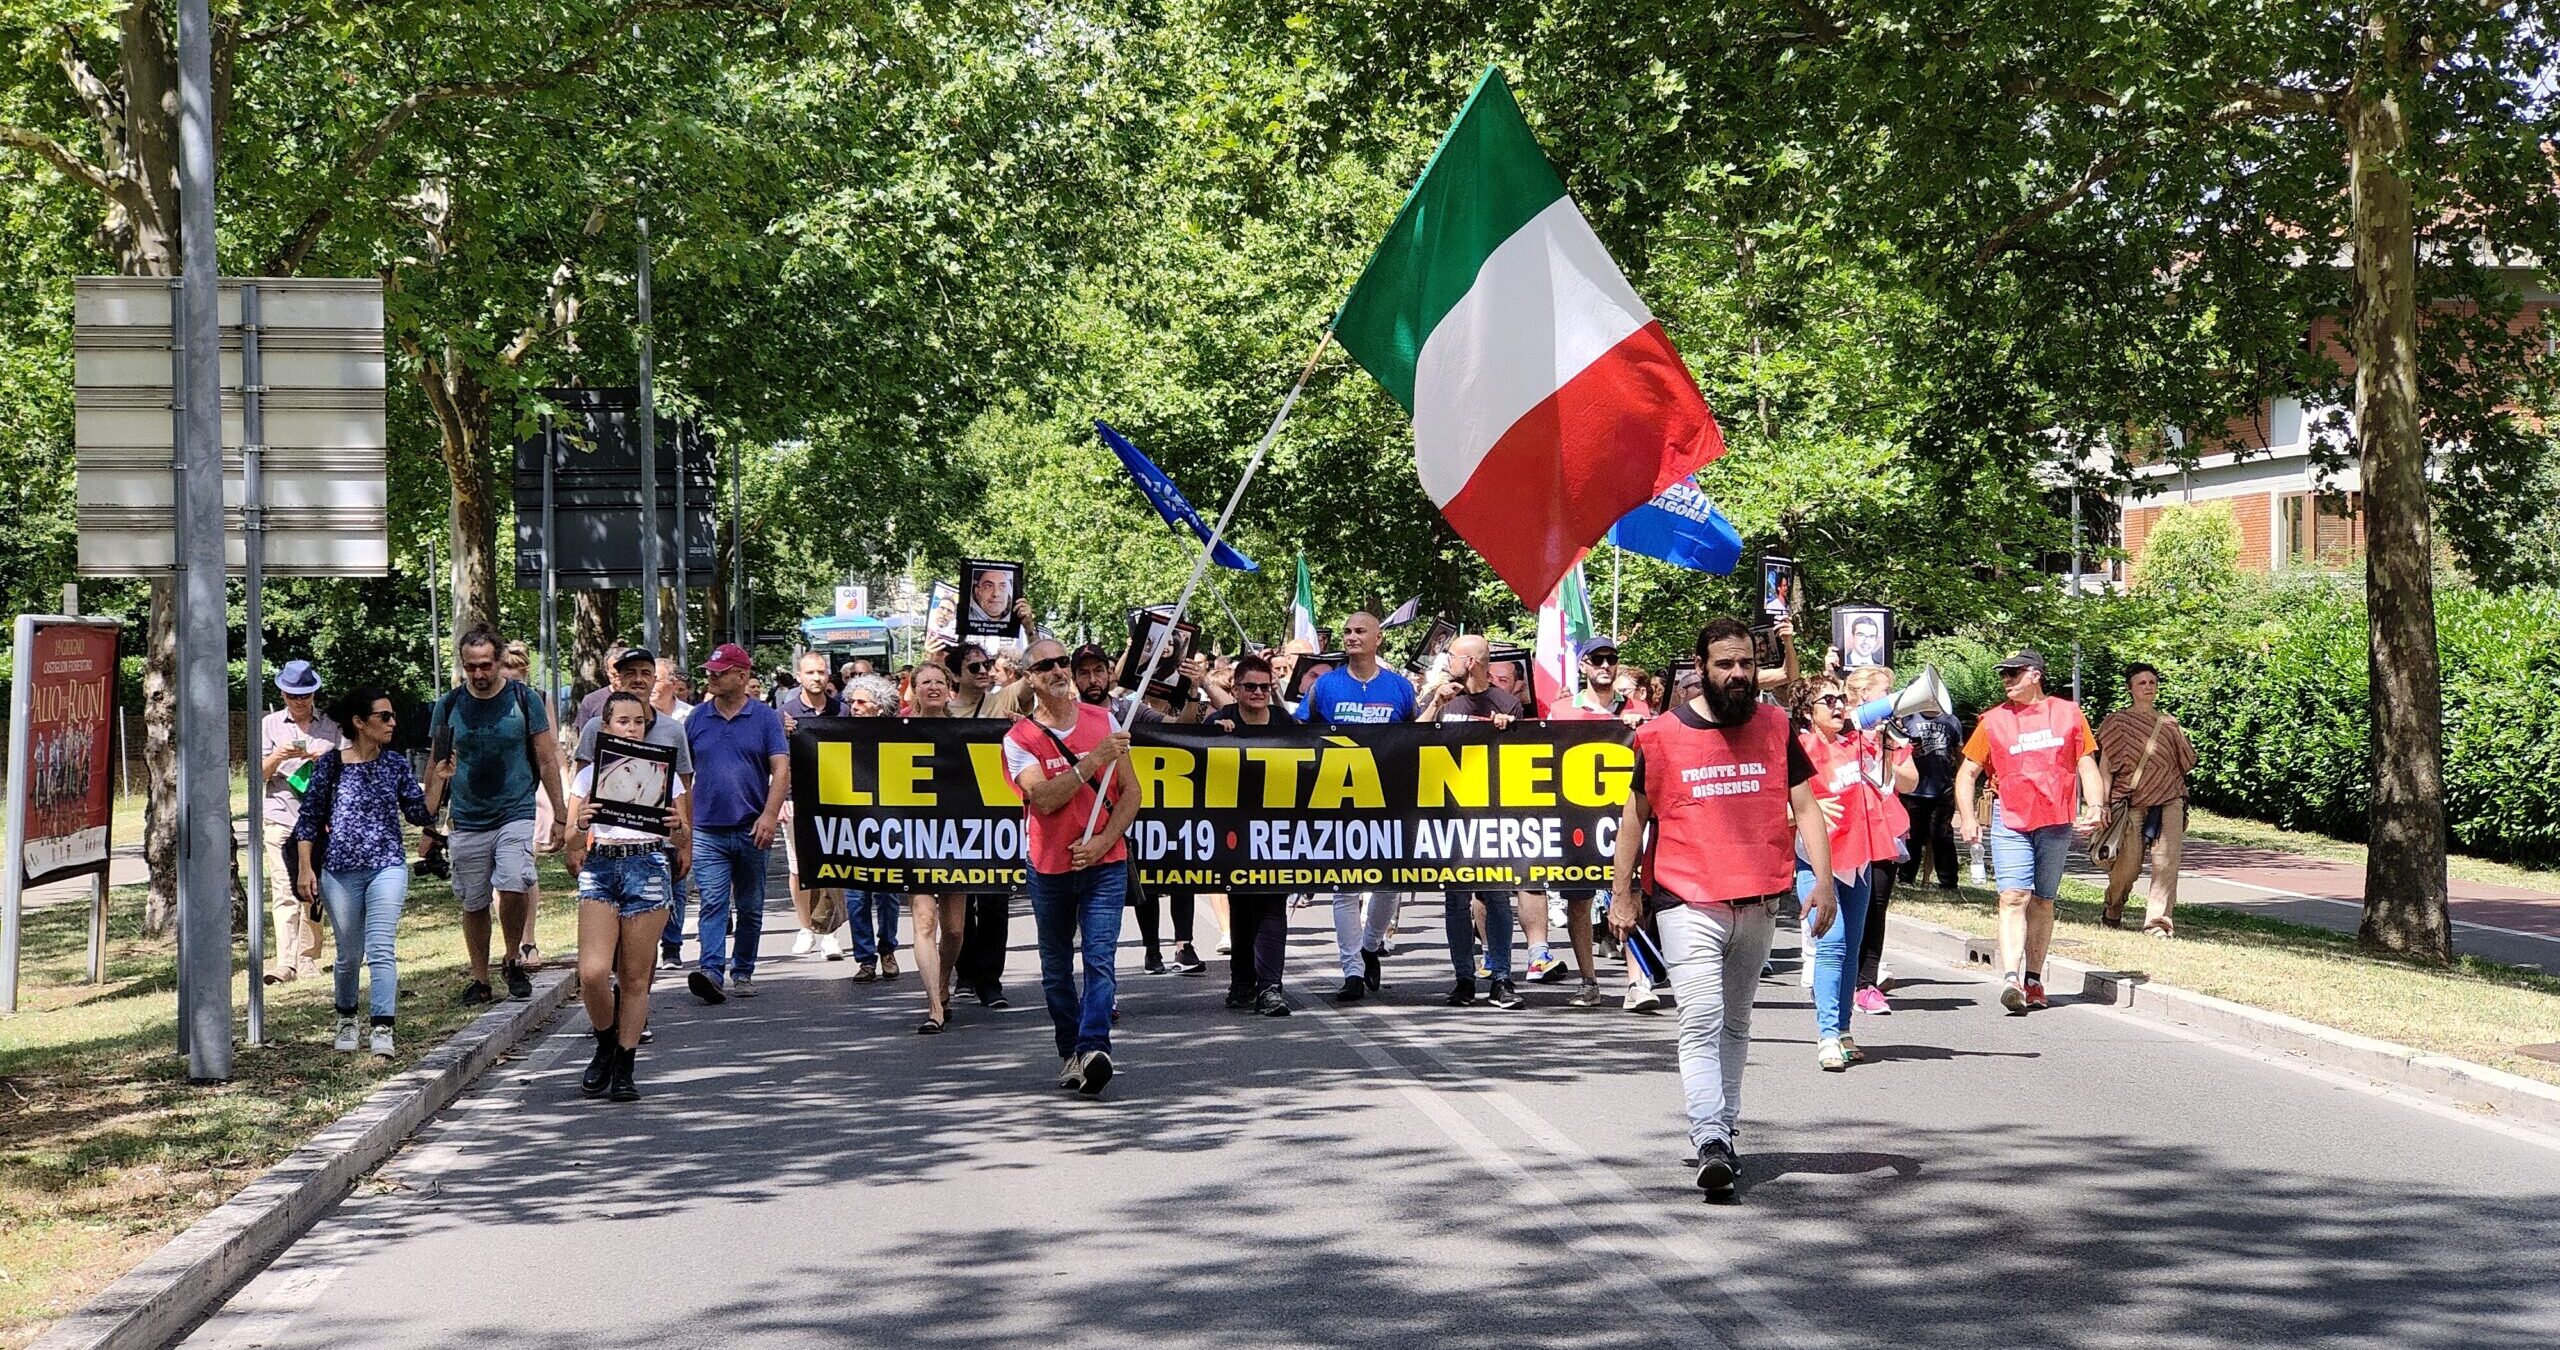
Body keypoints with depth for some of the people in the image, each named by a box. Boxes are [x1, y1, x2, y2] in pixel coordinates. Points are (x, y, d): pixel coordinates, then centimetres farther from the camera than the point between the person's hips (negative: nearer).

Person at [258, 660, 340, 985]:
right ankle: (285, 964, -20)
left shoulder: (332, 726, 10)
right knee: (284, 893, -12)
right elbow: (259, 775, 9)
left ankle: (308, 960, 15)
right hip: (281, 817, -1)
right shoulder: (270, 724, 10)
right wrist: (277, 757, -11)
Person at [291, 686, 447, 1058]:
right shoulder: (329, 764, -1)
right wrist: (305, 868, -3)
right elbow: (308, 819, 3)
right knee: (349, 954, 10)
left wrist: (437, 781, -6)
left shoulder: (396, 764, 6)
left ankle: (382, 1030, -18)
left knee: (381, 949, -13)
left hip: (387, 867, 0)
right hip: (340, 871, 0)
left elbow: (421, 815, 7)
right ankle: (347, 1018, 34)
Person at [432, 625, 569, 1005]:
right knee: (473, 904, 7)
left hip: (516, 814, -2)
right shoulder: (449, 706, 4)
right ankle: (479, 979, 22)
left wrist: (560, 815, 3)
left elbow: (547, 760, 4)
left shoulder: (523, 700, -1)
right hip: (467, 821, 3)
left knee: (513, 887, -22)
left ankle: (514, 960, 1)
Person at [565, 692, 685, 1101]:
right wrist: (581, 825, -16)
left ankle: (625, 1068, 10)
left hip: (648, 868, 0)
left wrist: (676, 828, -16)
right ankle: (605, 1047, 13)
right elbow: (572, 844, 6)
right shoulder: (590, 773, 8)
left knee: (634, 976, 0)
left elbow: (681, 834, 7)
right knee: (592, 972, -13)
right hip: (600, 868, 1)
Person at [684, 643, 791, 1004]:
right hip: (708, 831, 0)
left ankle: (742, 972, 19)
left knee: (750, 908, 9)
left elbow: (781, 770, -4)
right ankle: (711, 971, -22)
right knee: (713, 903, -12)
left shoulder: (766, 718, 2)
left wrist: (770, 815, -16)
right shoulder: (697, 718, 8)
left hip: (752, 831, 0)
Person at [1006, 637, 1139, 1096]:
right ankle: (1069, 1054, 23)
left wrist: (1104, 839, -9)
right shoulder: (1019, 738, -3)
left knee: (1100, 959, -15)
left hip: (1104, 864, 0)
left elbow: (1130, 792, 6)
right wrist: (1094, 760, -27)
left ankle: (1092, 1049, -25)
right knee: (1057, 969, 10)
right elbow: (1043, 798, -19)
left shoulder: (1104, 721, 4)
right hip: (1049, 868, 0)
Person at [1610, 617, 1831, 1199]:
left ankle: (1723, 1131, 24)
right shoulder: (1662, 735, 0)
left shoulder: (1776, 728, 6)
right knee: (1700, 1023, -14)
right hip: (1687, 903, -3)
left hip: (1759, 905, 3)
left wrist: (1823, 881, -4)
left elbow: (1804, 807, 7)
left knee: (1735, 1025, 14)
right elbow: (1634, 817, 9)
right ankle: (1711, 1145, -22)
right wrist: (1622, 893, 8)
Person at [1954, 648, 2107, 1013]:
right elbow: (1967, 773, 11)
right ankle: (2010, 979, -26)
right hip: (2009, 819, -1)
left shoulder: (2068, 713, 9)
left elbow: (2087, 765, 10)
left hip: (2056, 820, 1)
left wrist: (2095, 805, -6)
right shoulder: (1994, 720, 8)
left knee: (2043, 901, 9)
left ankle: (2033, 979, 17)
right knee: (2013, 897, -15)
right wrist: (1966, 816, -2)